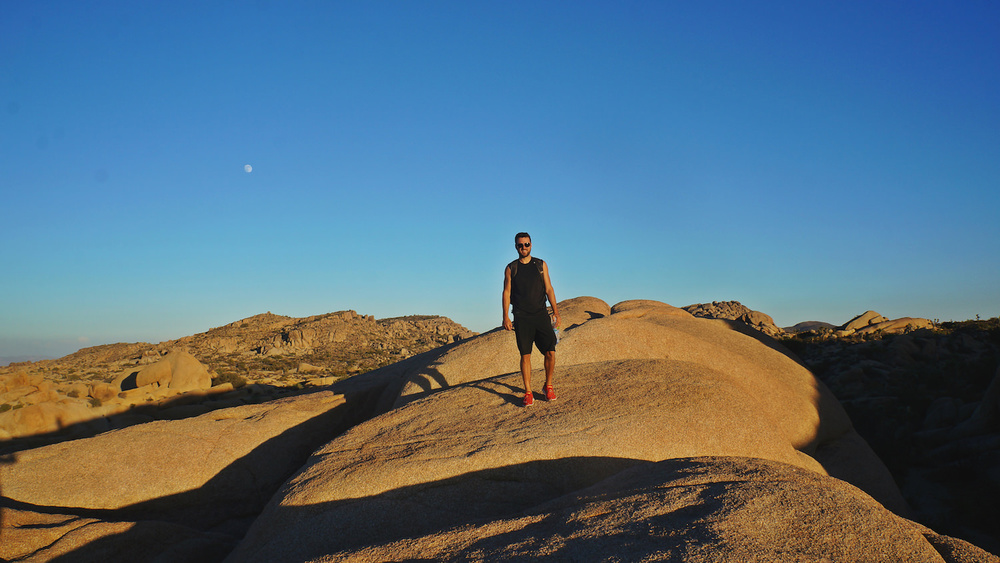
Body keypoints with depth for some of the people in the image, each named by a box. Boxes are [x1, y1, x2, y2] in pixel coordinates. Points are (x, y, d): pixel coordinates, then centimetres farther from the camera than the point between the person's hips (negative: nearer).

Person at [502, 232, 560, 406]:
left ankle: (548, 386, 14)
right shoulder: (511, 268, 8)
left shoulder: (541, 265, 10)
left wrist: (556, 313, 1)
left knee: (550, 352, -5)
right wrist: (506, 317, -3)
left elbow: (549, 289, 9)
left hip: (541, 315, 1)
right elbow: (506, 292, 6)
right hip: (521, 318, -1)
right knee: (525, 355, -2)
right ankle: (528, 393, 6)